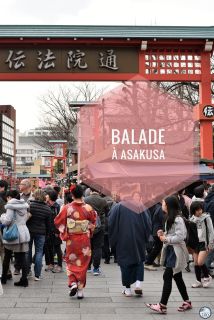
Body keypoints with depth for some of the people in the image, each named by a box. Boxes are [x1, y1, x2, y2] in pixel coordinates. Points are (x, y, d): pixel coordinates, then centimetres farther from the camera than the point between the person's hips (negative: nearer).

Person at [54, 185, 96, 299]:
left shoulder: (67, 208, -9)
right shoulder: (88, 208, -8)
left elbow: (58, 221, -4)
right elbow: (93, 222, 5)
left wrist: (64, 234, 8)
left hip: (71, 239, 0)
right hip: (84, 240, 1)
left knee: (71, 262, 17)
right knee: (82, 264, 9)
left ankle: (73, 283, -1)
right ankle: (80, 290, 12)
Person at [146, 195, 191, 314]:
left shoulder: (178, 219, -17)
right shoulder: (169, 218, 13)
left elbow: (181, 236, -23)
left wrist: (166, 239, -17)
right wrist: (163, 234, 6)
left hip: (176, 252, -10)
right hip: (170, 250, 10)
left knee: (167, 276, -9)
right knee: (177, 277, 15)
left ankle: (162, 306, -6)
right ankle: (187, 302, 25)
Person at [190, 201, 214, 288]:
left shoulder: (206, 217, -6)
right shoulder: (192, 219, 7)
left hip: (204, 242, -5)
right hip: (195, 243, 5)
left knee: (200, 262, -15)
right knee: (196, 263, 6)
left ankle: (207, 277, 8)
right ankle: (199, 281, 17)